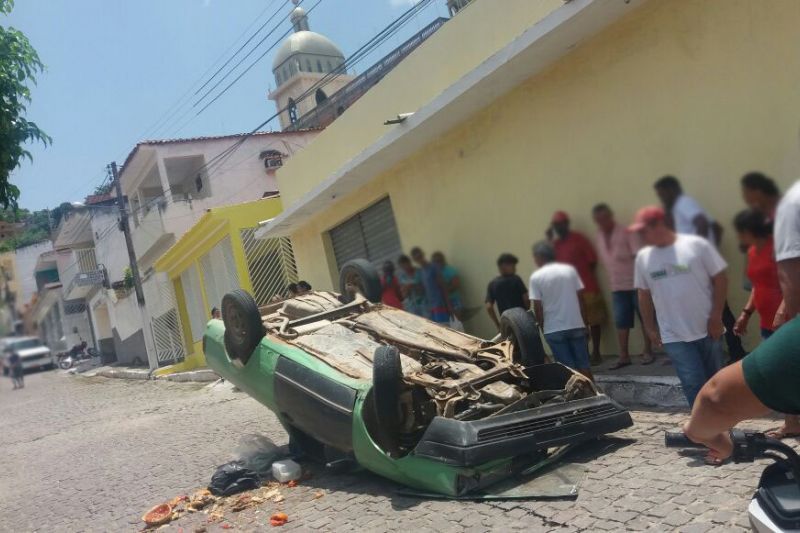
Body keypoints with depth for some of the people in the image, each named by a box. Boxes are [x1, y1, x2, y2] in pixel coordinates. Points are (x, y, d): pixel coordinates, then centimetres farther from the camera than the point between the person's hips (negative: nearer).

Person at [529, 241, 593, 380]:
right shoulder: (570, 270, 2)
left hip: (554, 329, -2)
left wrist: (542, 327, 8)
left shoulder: (536, 277, -6)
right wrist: (584, 321, 13)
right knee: (583, 365, 11)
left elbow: (538, 308, -6)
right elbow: (580, 298, 4)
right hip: (576, 325, 3)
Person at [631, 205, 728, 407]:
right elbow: (644, 295, 11)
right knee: (693, 383, -6)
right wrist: (650, 328, 10)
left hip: (707, 330, -1)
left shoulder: (697, 245, -8)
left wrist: (716, 317, -9)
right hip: (674, 336, 1)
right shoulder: (643, 257, 2)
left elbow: (720, 279, -5)